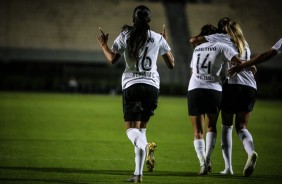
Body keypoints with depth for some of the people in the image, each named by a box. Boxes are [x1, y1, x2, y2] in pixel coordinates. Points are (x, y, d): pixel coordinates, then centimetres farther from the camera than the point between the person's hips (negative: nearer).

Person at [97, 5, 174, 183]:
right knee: (141, 128, 14)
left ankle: (146, 146, -40)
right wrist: (165, 42, 25)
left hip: (132, 85, -3)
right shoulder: (158, 38, 7)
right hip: (152, 86, 3)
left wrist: (103, 45, 13)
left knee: (132, 128, -3)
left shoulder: (125, 36, 2)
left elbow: (112, 59, -6)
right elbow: (171, 64, 12)